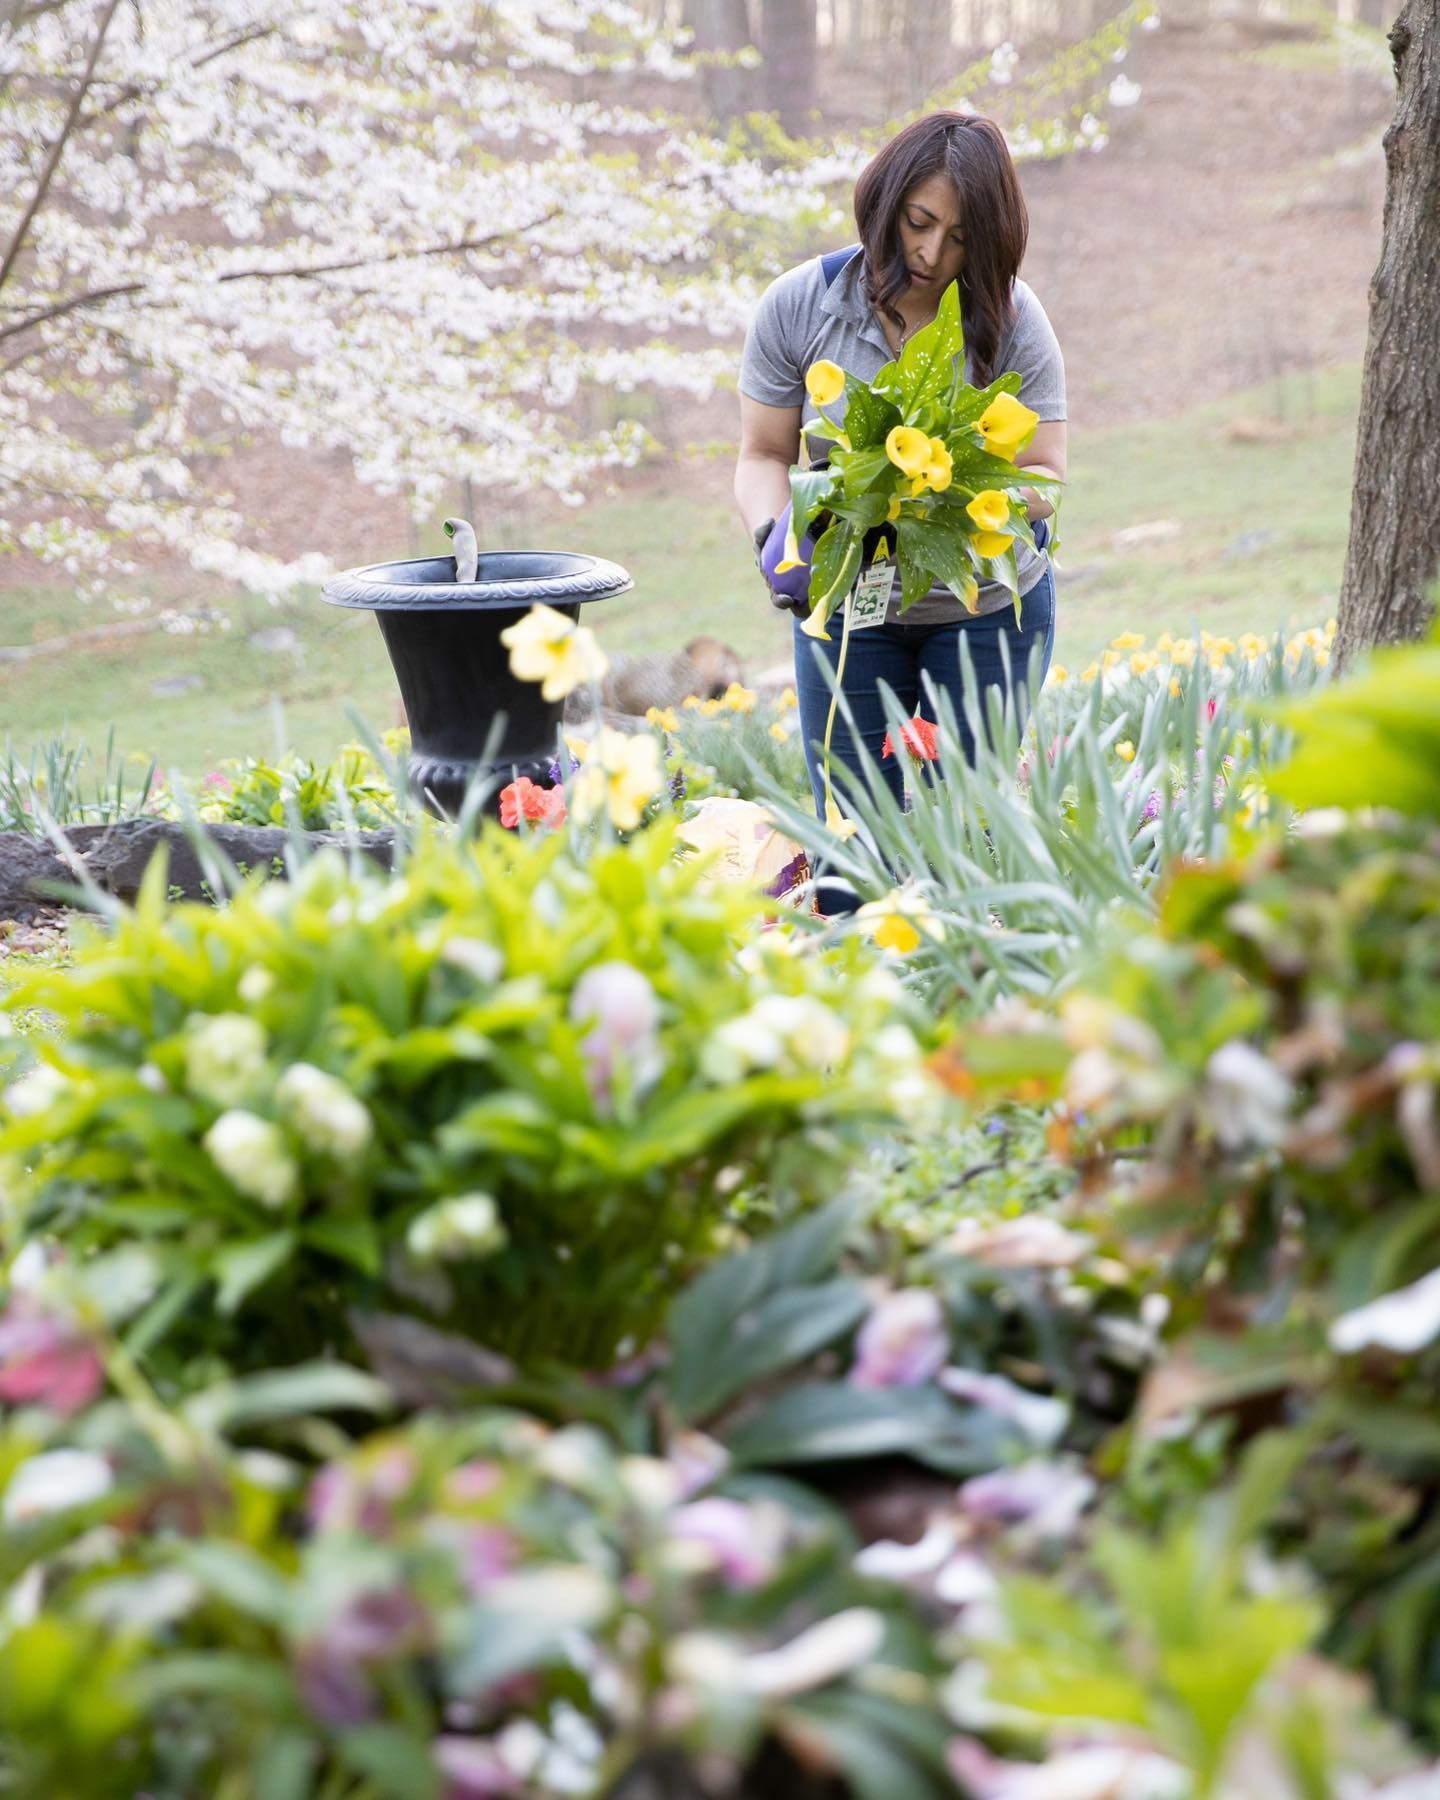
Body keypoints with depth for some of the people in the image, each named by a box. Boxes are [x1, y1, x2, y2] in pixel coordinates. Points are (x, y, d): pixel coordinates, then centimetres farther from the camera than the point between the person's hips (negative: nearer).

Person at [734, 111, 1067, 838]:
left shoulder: (1011, 321, -13)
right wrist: (775, 534, -27)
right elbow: (762, 456, -5)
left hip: (988, 606, -1)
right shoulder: (796, 306, -11)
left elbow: (1043, 478, -12)